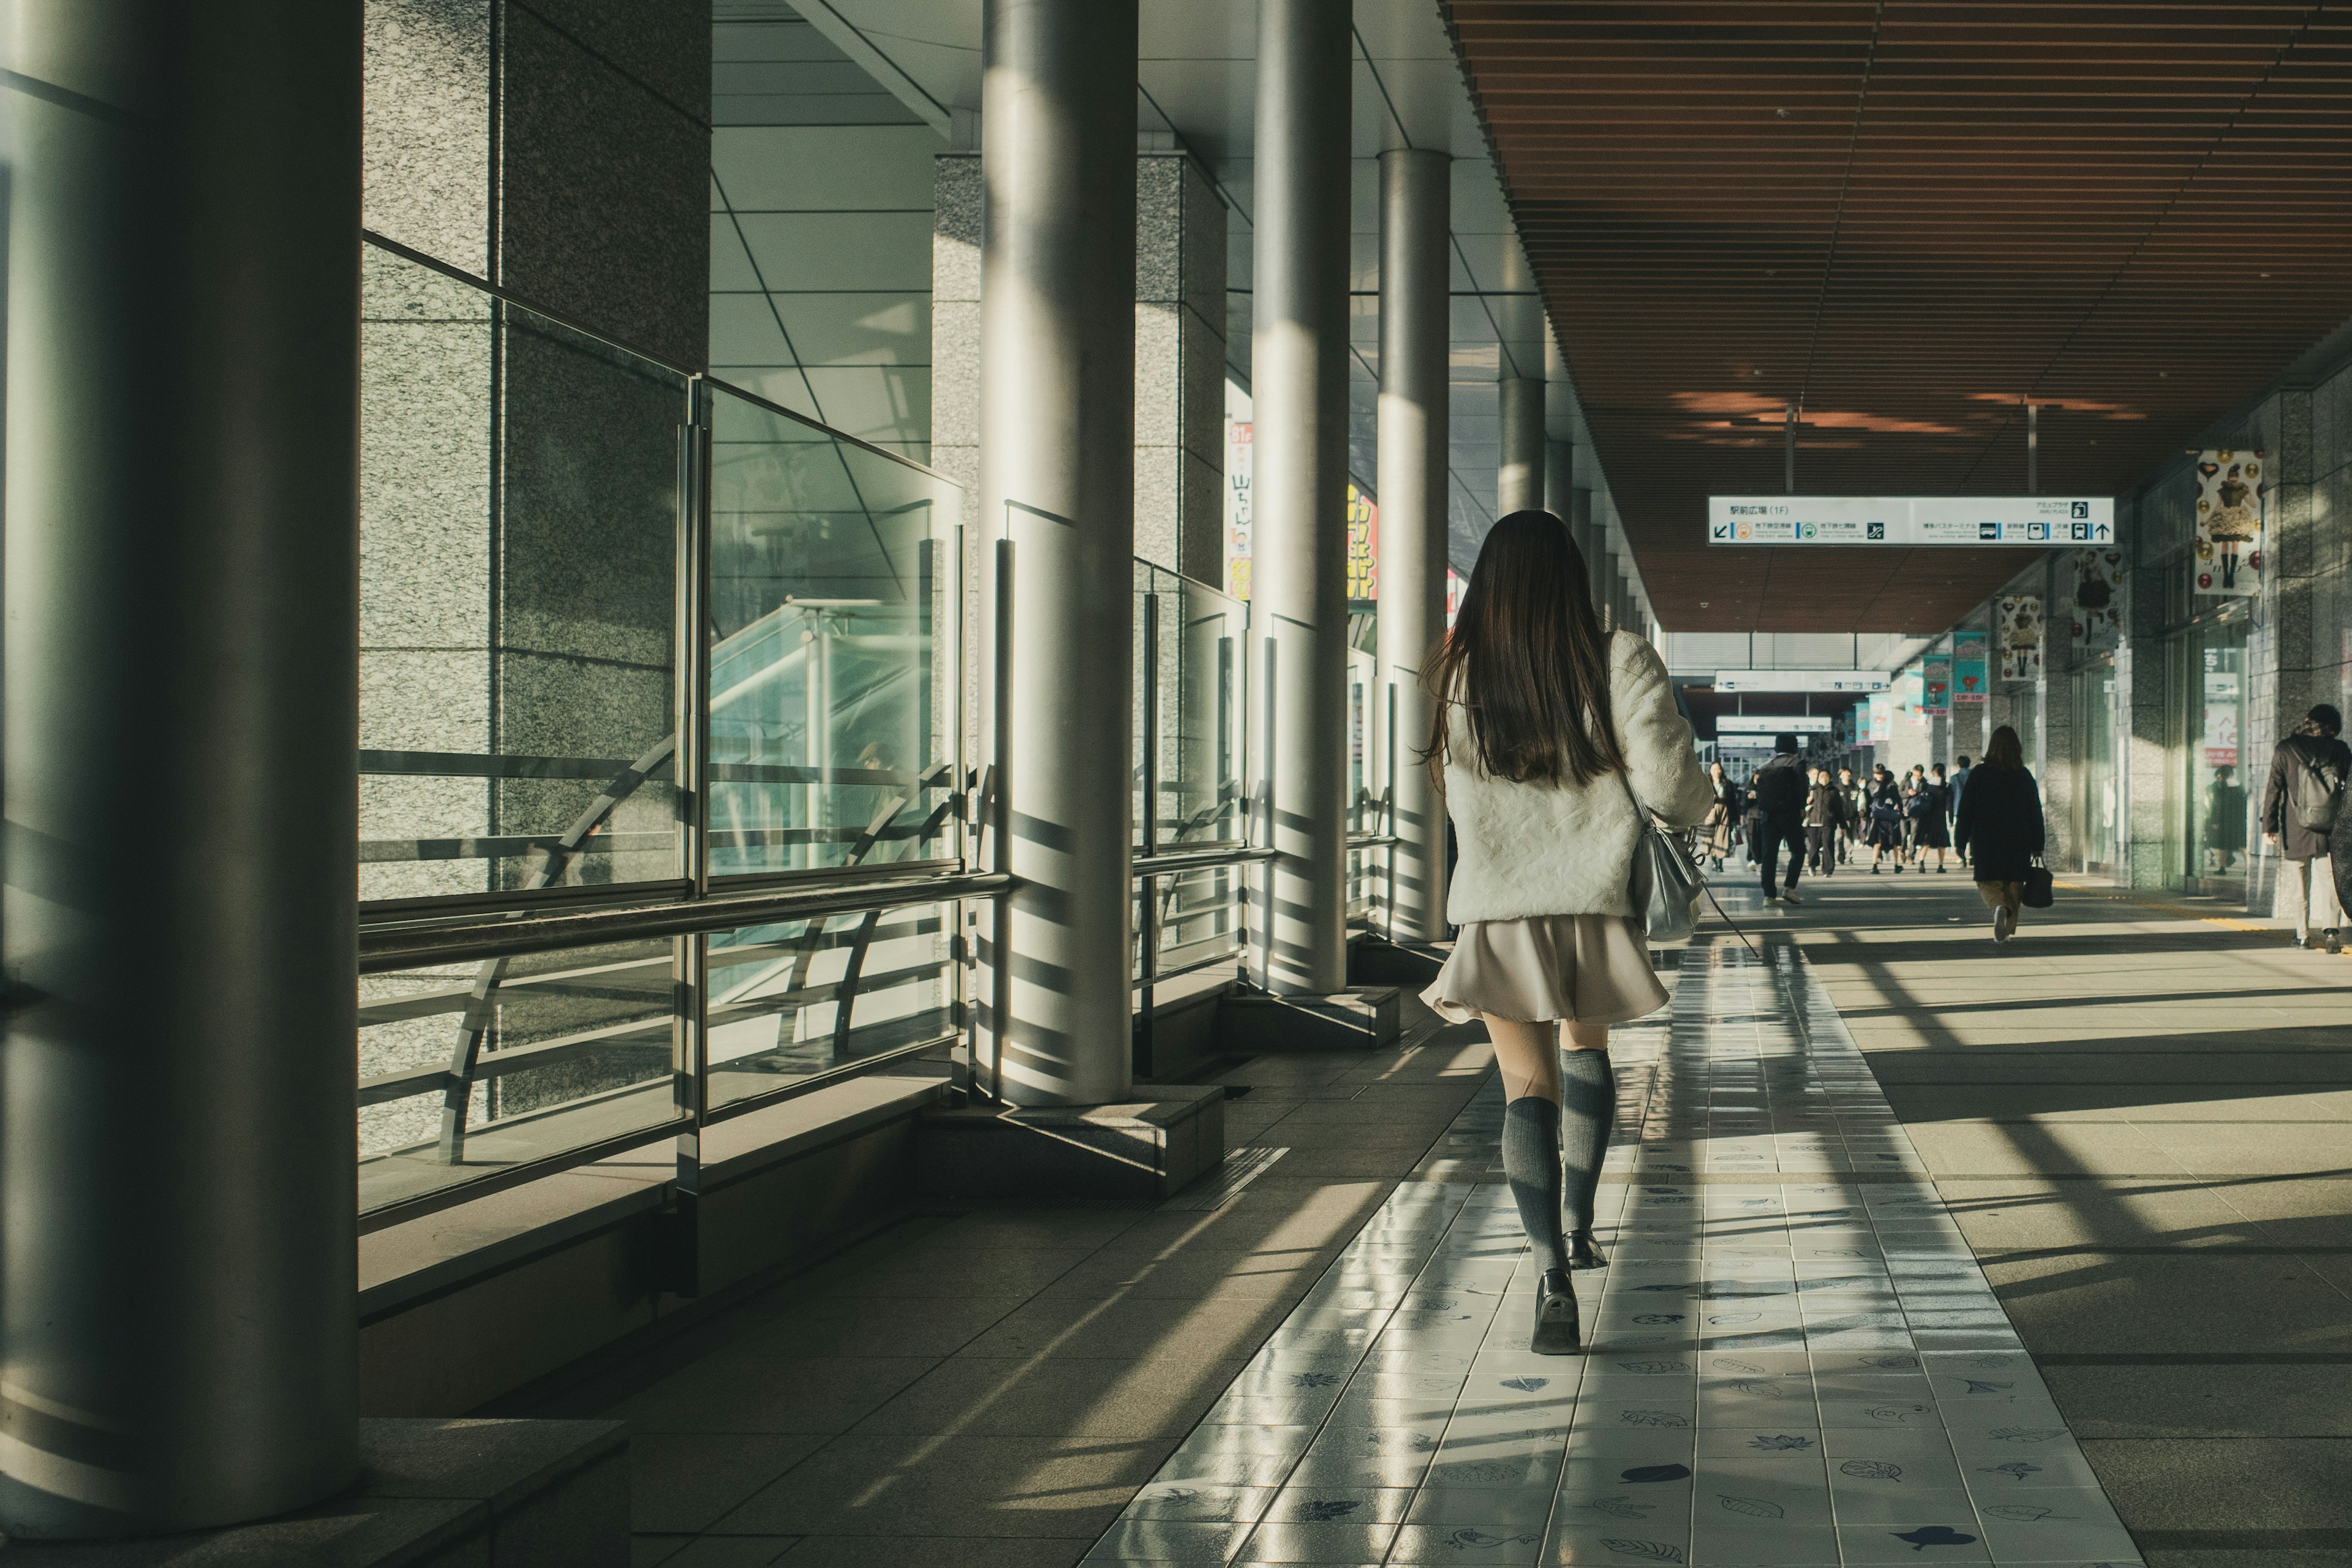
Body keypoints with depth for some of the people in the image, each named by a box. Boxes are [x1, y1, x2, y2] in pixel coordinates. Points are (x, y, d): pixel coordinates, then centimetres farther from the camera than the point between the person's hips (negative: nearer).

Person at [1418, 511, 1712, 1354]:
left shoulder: (1459, 677, -1)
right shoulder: (1619, 661, -6)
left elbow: (1462, 803, 10)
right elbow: (1667, 785, -13)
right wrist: (1698, 796, 10)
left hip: (1499, 912, -1)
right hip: (1596, 904, 1)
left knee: (1527, 1082, 1)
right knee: (1587, 1043, 27)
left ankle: (1552, 1271, -15)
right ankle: (1578, 1221, 26)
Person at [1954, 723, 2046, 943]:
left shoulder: (1979, 775, -5)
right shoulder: (2025, 776, 0)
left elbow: (1965, 811, -5)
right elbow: (2036, 813, 3)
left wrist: (1961, 842, 1)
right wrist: (2037, 847, 8)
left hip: (1986, 842, -2)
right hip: (2019, 845, 2)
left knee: (1987, 884, 6)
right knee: (2013, 886, 14)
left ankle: (1999, 907, -24)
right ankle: (2008, 929, 12)